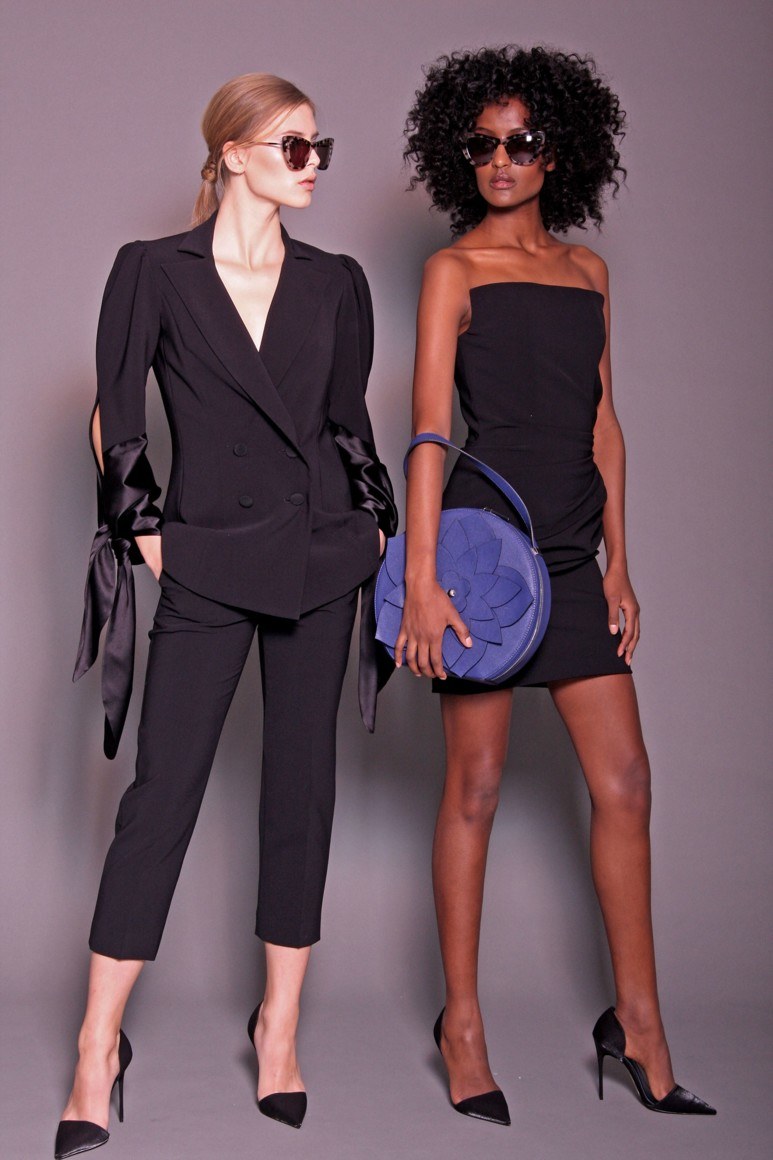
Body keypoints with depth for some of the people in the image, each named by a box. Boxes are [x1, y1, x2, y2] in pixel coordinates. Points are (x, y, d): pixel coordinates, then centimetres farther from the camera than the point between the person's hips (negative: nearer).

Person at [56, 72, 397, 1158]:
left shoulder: (336, 283, 9)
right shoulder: (154, 271, 0)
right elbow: (118, 419, 2)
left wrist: (375, 519, 8)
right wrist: (144, 531, -2)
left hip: (322, 559, 4)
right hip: (208, 566, -3)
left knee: (301, 783, 7)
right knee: (163, 792, -4)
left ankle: (280, 1028, 19)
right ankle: (98, 1050, 6)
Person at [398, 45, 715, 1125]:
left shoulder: (587, 269, 16)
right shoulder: (455, 268, 1)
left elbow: (603, 423, 16)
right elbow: (430, 426, -8)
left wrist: (618, 565, 11)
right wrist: (421, 579, -17)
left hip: (574, 555, 5)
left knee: (624, 781, 3)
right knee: (476, 785, 1)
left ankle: (638, 1022, 15)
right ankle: (462, 1025, 14)